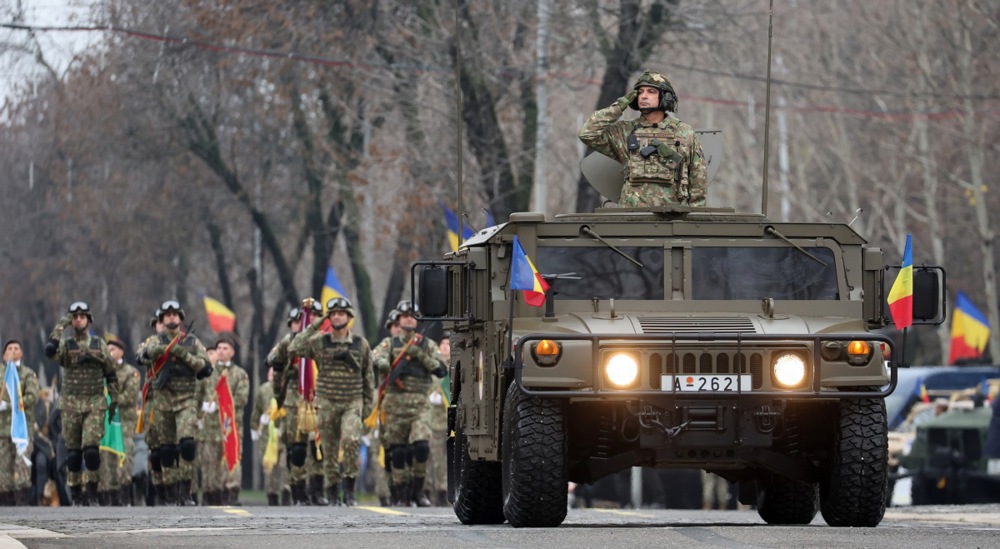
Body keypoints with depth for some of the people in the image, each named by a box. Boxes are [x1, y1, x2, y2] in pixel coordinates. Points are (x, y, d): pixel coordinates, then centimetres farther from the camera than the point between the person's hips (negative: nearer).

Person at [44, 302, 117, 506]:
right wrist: (60, 326, -17)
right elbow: (49, 351, -21)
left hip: (95, 404, -1)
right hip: (71, 404, 1)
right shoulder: (65, 345, 3)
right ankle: (76, 493, 12)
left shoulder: (99, 345, 7)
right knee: (73, 451, 4)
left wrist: (114, 400, 8)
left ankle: (92, 490, -1)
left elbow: (111, 374, 12)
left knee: (91, 448, -12)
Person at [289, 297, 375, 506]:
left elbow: (368, 375, 8)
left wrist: (369, 403, 7)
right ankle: (333, 493, 17)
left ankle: (349, 490, -15)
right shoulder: (319, 342, -2)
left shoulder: (361, 344, 0)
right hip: (327, 404, 1)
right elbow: (294, 349, -16)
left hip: (352, 404, -1)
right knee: (330, 449, 4)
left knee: (351, 440, -24)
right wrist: (313, 326, -12)